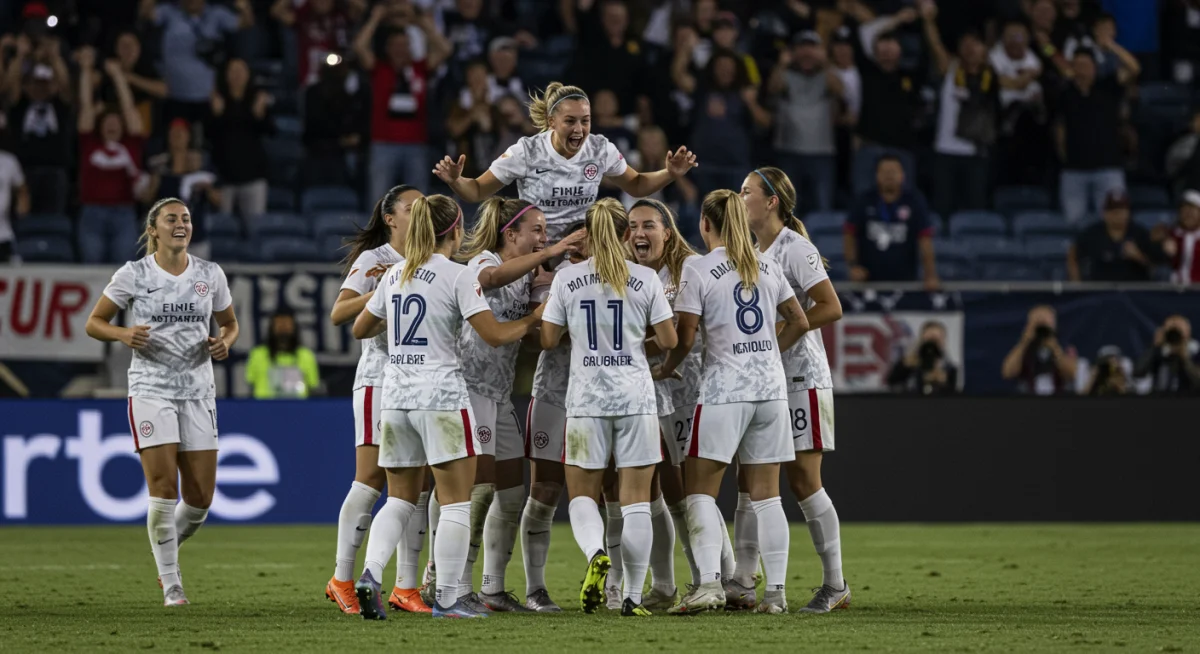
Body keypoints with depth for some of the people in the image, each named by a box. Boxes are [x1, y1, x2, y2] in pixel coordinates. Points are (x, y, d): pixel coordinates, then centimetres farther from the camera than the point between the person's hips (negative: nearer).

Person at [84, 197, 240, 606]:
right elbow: (94, 323, 2)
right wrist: (124, 335, -19)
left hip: (198, 393, 3)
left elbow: (230, 324, 18)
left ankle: (169, 547, 32)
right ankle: (171, 584, -2)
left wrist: (225, 342, -5)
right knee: (164, 489, -13)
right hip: (151, 391, -3)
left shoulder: (210, 275, 6)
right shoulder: (133, 275, -3)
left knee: (201, 496, 0)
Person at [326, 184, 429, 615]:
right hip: (380, 378, -6)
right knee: (371, 479, -8)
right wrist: (380, 291, -22)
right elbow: (338, 314, -11)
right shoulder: (373, 260, -2)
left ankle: (405, 586, 4)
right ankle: (342, 580, 0)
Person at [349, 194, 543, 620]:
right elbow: (495, 335, -12)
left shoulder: (395, 276, 10)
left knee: (400, 499, 13)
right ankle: (447, 598, -1)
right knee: (455, 502, 1)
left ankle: (370, 574, -8)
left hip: (395, 394, 6)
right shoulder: (456, 276, -7)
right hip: (441, 395, -6)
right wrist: (532, 321, 3)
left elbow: (360, 329, 20)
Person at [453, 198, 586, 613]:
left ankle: (494, 590, 14)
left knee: (511, 493, 7)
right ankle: (459, 590, -11)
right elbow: (493, 277, -34)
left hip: (501, 395, 9)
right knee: (479, 488, -14)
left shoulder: (526, 275, 17)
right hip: (470, 387, -9)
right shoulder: (482, 262, -11)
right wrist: (549, 253, -41)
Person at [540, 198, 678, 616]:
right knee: (635, 499, 4)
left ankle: (596, 554, -21)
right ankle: (633, 595, 2)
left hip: (586, 398, 0)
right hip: (636, 397, 0)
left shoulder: (567, 279, -1)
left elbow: (548, 340, 2)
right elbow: (668, 341, -1)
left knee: (582, 493, 10)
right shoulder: (646, 279, -2)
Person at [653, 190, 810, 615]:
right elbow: (799, 322, 14)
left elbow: (685, 339, -8)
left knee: (700, 491, -1)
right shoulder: (767, 266, 9)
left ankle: (709, 583, -17)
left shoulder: (699, 271, -7)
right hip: (771, 388, 5)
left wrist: (665, 369, 10)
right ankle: (775, 591, 4)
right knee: (766, 495, 7)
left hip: (724, 390, -5)